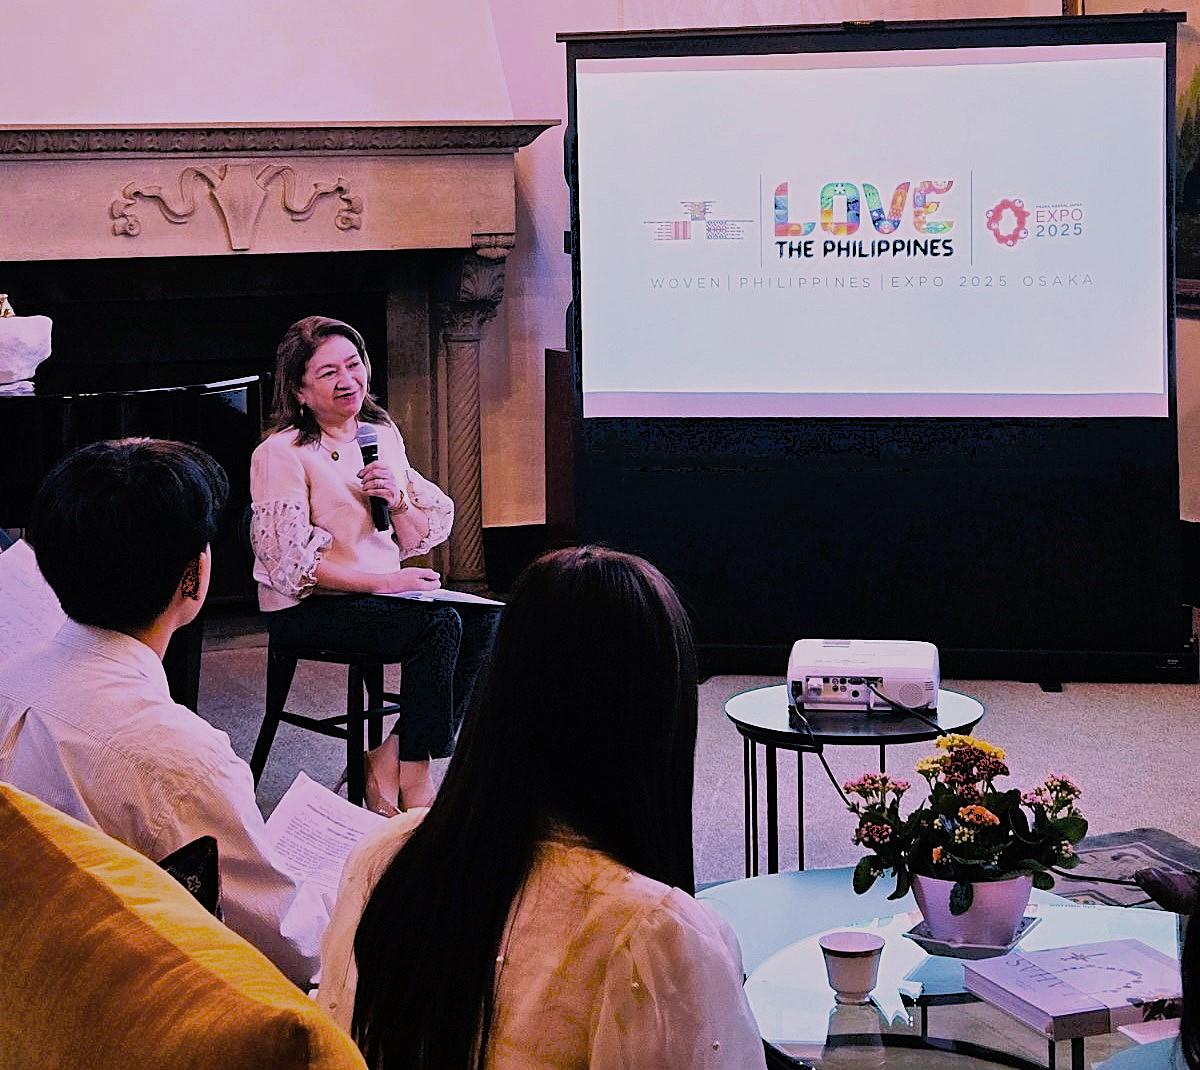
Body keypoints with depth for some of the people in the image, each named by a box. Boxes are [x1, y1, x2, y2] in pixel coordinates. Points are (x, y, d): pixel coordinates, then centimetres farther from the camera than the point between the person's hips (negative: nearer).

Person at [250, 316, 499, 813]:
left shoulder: (382, 433, 11)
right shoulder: (280, 453, -10)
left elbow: (421, 537, 13)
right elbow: (290, 562, -17)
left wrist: (398, 501, -10)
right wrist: (384, 582, -21)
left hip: (384, 594, 7)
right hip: (307, 608, -7)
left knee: (484, 619, -16)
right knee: (438, 625, -27)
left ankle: (390, 760, -11)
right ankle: (413, 781, -13)